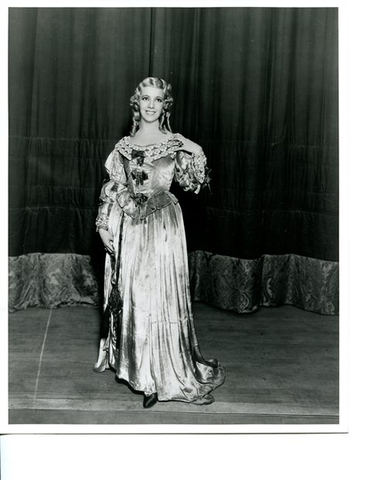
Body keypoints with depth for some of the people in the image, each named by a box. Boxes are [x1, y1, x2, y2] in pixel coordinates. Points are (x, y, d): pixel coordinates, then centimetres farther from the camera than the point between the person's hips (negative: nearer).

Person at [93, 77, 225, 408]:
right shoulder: (124, 145, 10)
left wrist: (198, 155, -16)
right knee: (126, 291, 9)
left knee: (159, 292, -3)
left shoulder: (175, 144, 4)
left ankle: (159, 375, 8)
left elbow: (192, 184, 0)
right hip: (128, 226, 3)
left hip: (162, 224, -3)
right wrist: (103, 226, 3)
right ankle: (122, 356, 29)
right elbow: (112, 188, 10)